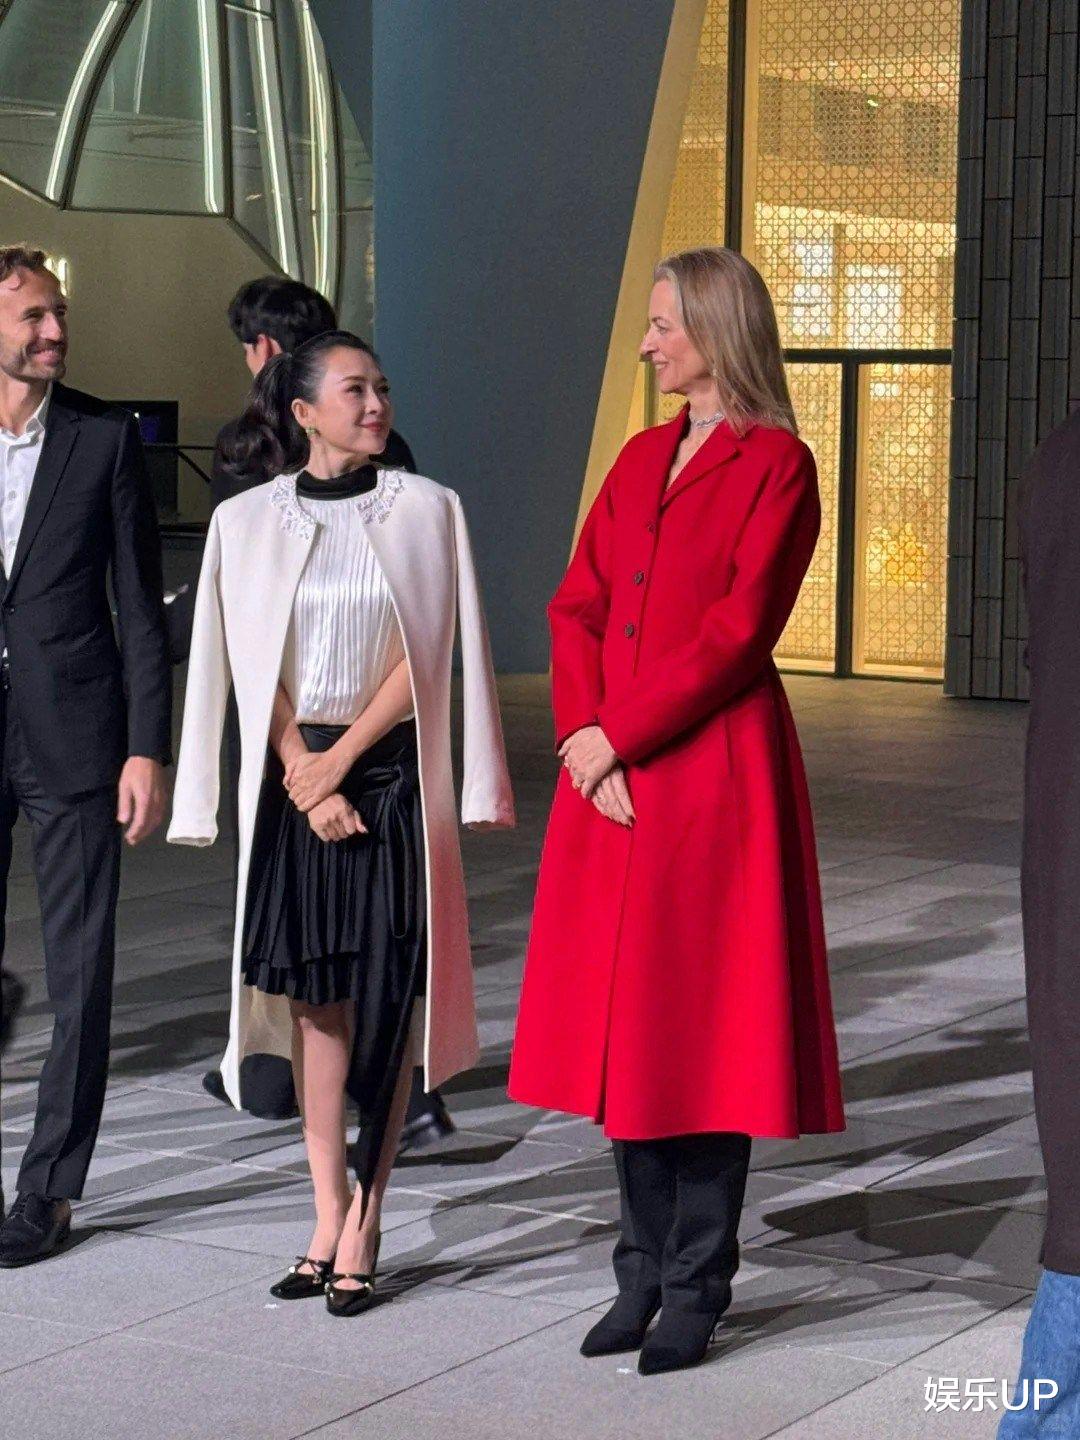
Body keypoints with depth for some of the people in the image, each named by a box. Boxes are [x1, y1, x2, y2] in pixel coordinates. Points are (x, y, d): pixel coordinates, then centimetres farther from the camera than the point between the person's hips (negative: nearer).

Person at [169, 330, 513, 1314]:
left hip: (392, 771, -1)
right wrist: (305, 776, -8)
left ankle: (363, 1227, 2)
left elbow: (425, 653, -3)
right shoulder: (246, 522, 4)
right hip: (290, 775, 1)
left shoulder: (425, 509, 1)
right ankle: (329, 1221, 11)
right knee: (316, 996, 4)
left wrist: (342, 759, -8)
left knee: (383, 1000, -3)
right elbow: (249, 663, 1)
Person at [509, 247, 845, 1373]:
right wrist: (580, 736, -5)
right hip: (611, 779, 7)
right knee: (623, 1024, 8)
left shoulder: (777, 464, -6)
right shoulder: (641, 457, 16)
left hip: (714, 774, -7)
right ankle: (643, 1275, 18)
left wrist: (618, 735, -13)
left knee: (701, 1031, -3)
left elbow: (736, 633, -14)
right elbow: (577, 604, 10)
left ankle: (696, 1291, 6)